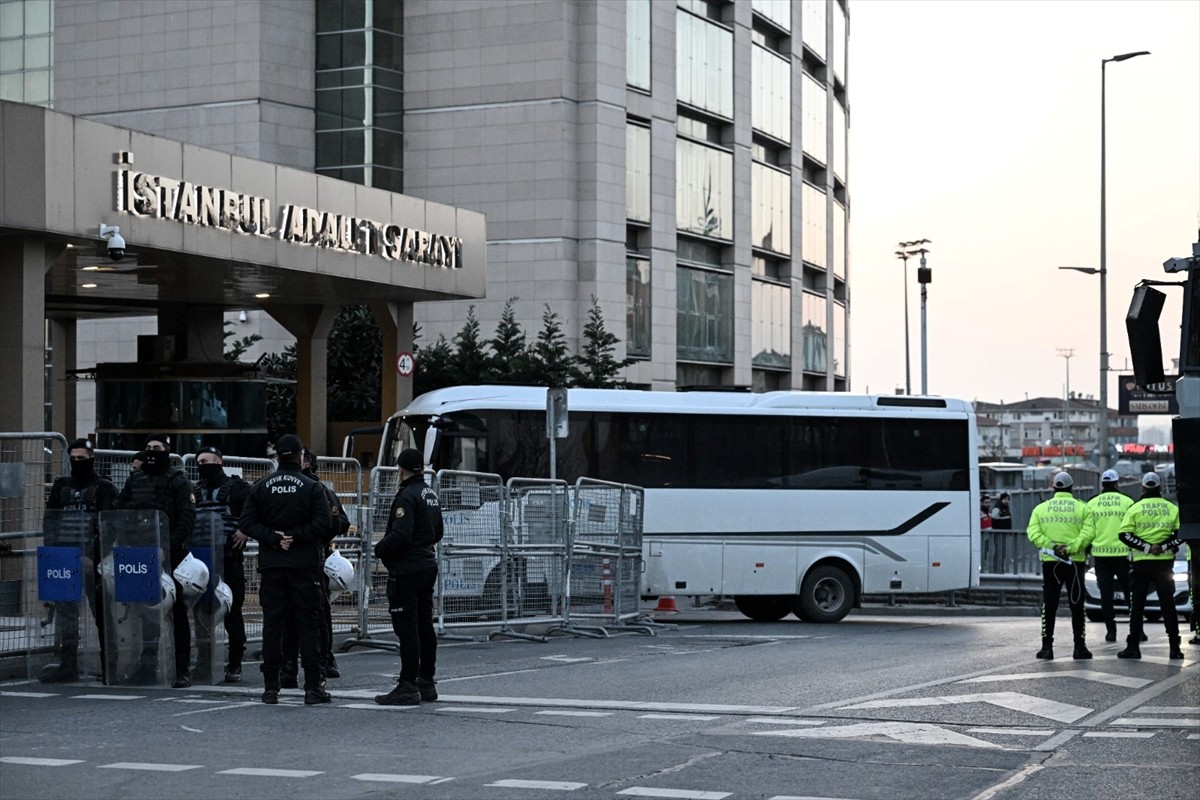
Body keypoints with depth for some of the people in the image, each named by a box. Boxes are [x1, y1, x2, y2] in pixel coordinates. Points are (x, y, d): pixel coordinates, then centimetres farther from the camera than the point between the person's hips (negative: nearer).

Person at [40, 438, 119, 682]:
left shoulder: (105, 488, 1)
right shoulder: (61, 486, 16)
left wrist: (98, 558, -17)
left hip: (93, 555, -5)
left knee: (102, 610, -1)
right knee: (65, 610, 4)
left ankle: (110, 663, 5)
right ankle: (67, 664, 7)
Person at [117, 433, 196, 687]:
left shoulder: (177, 481, -1)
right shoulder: (134, 479, 15)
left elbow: (187, 518, -8)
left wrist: (172, 543, -19)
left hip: (169, 555, -5)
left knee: (175, 610, -1)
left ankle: (182, 668, 2)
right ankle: (147, 665, 12)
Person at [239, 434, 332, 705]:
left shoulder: (260, 488, 4)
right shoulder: (313, 488, -3)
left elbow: (248, 523, -2)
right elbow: (322, 524, -12)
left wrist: (274, 538, -5)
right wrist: (294, 536, -5)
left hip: (271, 565, 2)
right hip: (304, 565, -2)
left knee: (272, 626, 5)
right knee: (308, 625, 1)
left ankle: (271, 687, 5)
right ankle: (313, 687, 0)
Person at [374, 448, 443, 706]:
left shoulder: (407, 496, -16)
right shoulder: (430, 494, 14)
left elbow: (400, 535, -24)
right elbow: (437, 533, 21)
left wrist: (379, 549, -9)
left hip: (406, 569, -9)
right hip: (428, 564, 9)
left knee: (406, 627, -8)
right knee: (425, 625, 13)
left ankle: (408, 686, -8)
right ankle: (427, 682, 18)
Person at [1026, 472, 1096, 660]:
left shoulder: (1041, 508, 5)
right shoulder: (1082, 508, 0)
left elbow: (1033, 533, -6)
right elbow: (1088, 533, -13)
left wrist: (1051, 546, -12)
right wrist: (1070, 548, -17)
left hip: (1050, 562, 1)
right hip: (1075, 562, -1)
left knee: (1049, 605, 6)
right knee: (1076, 605, 6)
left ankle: (1047, 646, 3)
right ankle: (1079, 646, 6)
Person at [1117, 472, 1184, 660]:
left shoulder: (1135, 508, -1)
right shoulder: (1172, 508, 3)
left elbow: (1125, 534, -10)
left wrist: (1146, 547, -10)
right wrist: (1164, 547, -7)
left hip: (1141, 563, -1)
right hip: (1165, 563, 1)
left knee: (1137, 605, 4)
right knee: (1168, 605, 5)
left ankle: (1133, 647, 1)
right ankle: (1175, 648, 3)